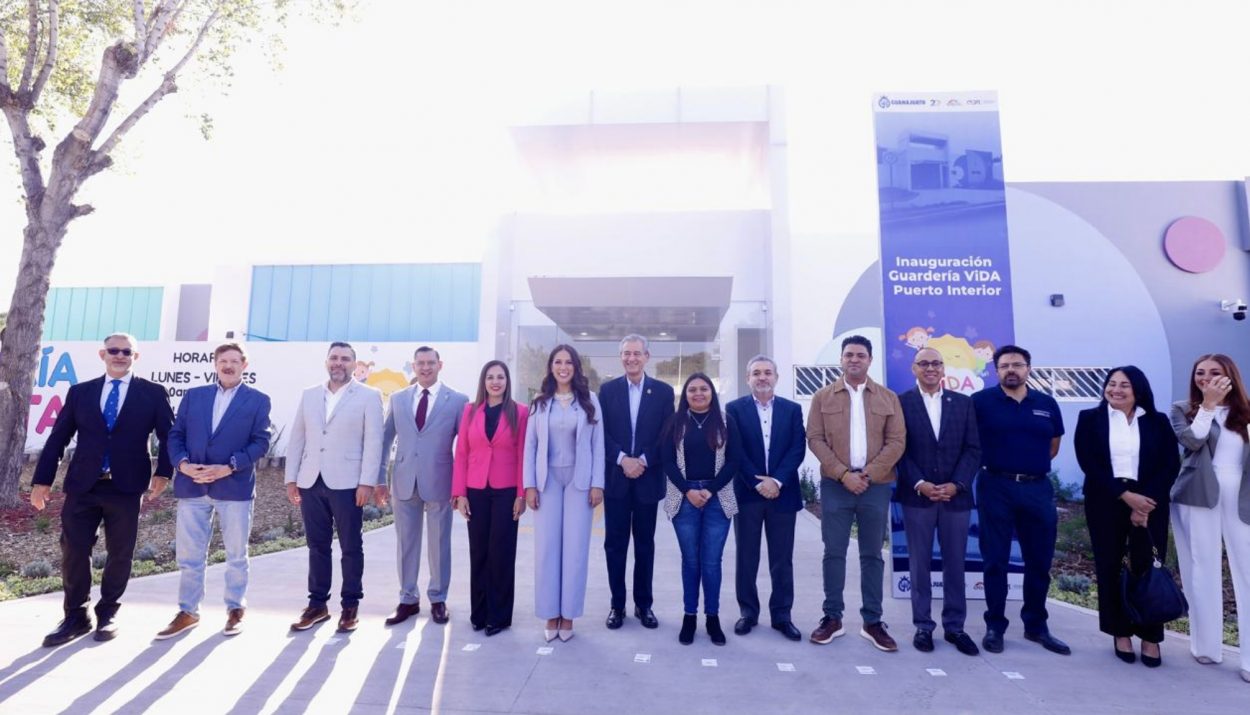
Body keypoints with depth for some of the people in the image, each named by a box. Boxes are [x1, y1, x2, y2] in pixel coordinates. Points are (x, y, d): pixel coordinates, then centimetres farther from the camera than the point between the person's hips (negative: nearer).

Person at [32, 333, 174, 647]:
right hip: (82, 485, 2)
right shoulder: (80, 392, 9)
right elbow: (57, 438, 9)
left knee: (120, 553, 7)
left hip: (126, 487, -2)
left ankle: (107, 613, 25)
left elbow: (169, 435, 2)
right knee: (73, 551, 5)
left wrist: (163, 473, -6)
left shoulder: (153, 393, 1)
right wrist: (42, 480, 4)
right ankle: (75, 617, 21)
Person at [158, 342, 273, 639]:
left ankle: (235, 610, 22)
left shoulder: (258, 400, 3)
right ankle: (187, 612, 24)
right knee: (189, 554, 9)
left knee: (236, 554, 7)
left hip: (235, 487, -3)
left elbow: (261, 441, -4)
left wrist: (229, 467, -15)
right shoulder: (193, 395, 13)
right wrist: (183, 464, -10)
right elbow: (175, 434, 8)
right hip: (192, 485, 3)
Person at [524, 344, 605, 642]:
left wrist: (597, 484, -5)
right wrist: (529, 484, -3)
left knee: (575, 547, 3)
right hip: (547, 481, 1)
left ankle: (568, 614, 16)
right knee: (547, 547, 4)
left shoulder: (590, 400, 1)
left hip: (579, 481, -1)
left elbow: (598, 444, 0)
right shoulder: (540, 402, 4)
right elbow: (530, 445, 3)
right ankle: (551, 614, 17)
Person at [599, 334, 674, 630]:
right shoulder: (607, 389, 3)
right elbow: (602, 433, -2)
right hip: (616, 478, 0)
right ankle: (617, 604, 20)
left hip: (648, 478, 0)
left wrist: (643, 460, -13)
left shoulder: (663, 391, 2)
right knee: (615, 544, 7)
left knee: (645, 544, 10)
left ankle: (643, 604, 24)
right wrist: (623, 459, -15)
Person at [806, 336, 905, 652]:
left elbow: (896, 441, 0)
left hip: (876, 486, 1)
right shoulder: (823, 397, 5)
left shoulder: (888, 398, 7)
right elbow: (815, 439, -2)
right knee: (834, 553, 5)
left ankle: (872, 622, 20)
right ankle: (832, 618, 17)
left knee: (872, 555, 9)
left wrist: (868, 475, -11)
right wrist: (843, 474, -12)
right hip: (835, 485, -1)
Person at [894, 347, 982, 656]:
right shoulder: (901, 403, 0)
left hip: (956, 495, 2)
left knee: (955, 563, 10)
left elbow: (973, 449, 3)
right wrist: (919, 484, -13)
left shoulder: (963, 403, 7)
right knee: (919, 563, 6)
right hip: (917, 496, -2)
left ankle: (955, 626, 23)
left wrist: (956, 484, -9)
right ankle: (923, 626, 17)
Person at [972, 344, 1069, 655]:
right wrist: (990, 463, 2)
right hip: (995, 487, -3)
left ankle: (1036, 626, 28)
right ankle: (995, 626, 16)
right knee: (995, 560, 4)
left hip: (1038, 488, 4)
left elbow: (1053, 445, 19)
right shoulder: (981, 401, -4)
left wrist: (1032, 465, 12)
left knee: (1039, 561, 11)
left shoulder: (1047, 404, 7)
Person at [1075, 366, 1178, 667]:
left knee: (1149, 567, 1)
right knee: (1109, 567, 4)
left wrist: (1145, 501, -12)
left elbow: (1170, 465, 0)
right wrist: (1124, 495, -14)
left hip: (1149, 502, 1)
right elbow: (1088, 463, -6)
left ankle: (1150, 637, 14)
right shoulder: (1090, 419, 2)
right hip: (1106, 503, 0)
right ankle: (1120, 633, 16)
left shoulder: (1158, 422, 6)